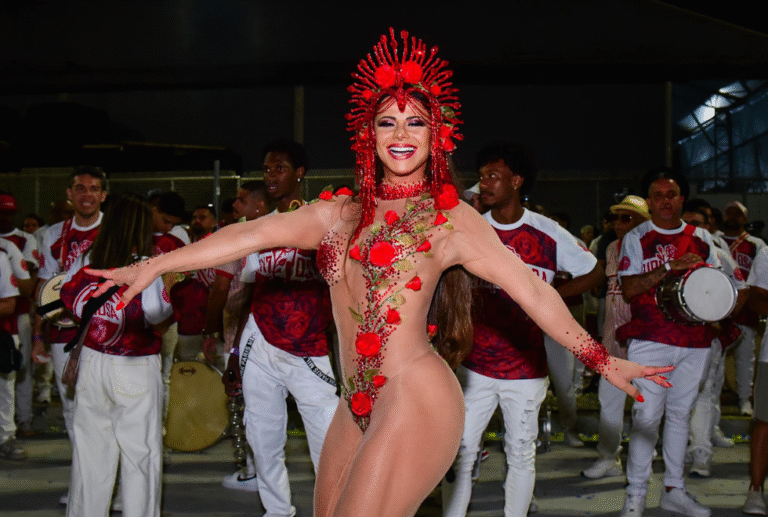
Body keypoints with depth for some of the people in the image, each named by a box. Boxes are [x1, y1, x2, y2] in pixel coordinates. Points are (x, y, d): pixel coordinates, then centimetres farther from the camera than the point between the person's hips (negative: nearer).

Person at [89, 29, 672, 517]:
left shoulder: (451, 218, 0)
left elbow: (533, 291, -1)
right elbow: (255, 233, 6)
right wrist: (153, 266, 3)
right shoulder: (341, 212, 12)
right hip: (358, 405, 6)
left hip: (416, 401, -6)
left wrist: (602, 360, -3)